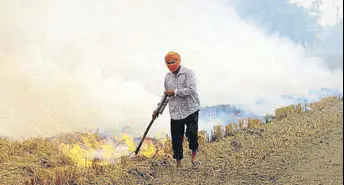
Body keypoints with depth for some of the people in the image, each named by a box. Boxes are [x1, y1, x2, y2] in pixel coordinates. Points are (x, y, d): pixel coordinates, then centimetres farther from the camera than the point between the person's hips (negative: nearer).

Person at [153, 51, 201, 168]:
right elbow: (166, 94, 24)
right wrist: (159, 109, 19)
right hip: (175, 112, 5)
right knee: (176, 139, 4)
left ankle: (194, 156, 4)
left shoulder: (188, 73, -5)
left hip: (190, 110, -5)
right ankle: (178, 163, 15)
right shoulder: (167, 76, 13)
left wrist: (175, 92, -16)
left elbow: (191, 89, -18)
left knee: (192, 133, -18)